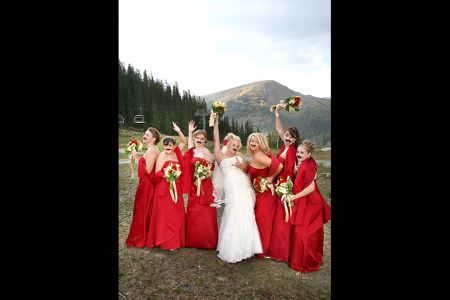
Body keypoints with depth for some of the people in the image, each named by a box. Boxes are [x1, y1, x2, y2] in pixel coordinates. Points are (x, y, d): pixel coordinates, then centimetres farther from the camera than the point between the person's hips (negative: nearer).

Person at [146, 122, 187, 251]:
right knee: (165, 215, -1)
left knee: (177, 214, 9)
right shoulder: (162, 156, -7)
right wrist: (167, 174, -21)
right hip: (165, 188, -6)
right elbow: (157, 173, -8)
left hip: (176, 188, 6)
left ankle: (176, 239, 21)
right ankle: (168, 242, 7)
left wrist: (178, 131, 1)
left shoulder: (176, 153, 8)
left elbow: (184, 142, 13)